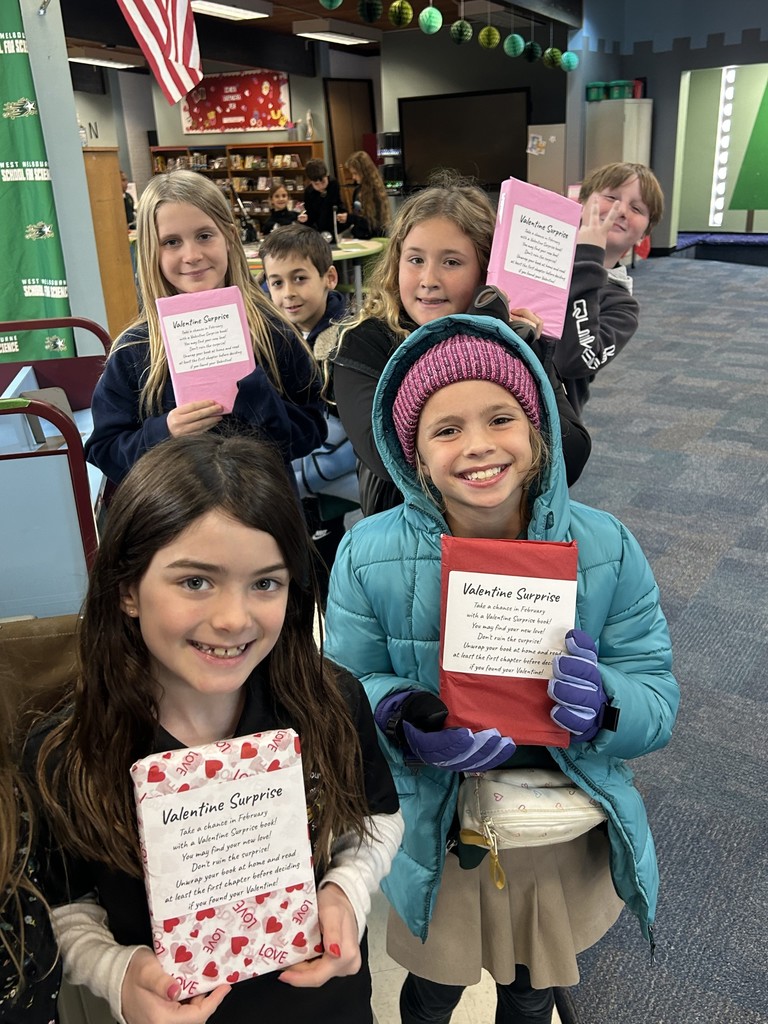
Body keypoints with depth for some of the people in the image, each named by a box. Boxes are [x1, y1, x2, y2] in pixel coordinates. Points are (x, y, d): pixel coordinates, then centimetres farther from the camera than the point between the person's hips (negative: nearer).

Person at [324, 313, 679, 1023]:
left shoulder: (607, 550, -15)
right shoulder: (368, 557, -18)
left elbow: (659, 701, -11)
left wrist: (603, 703, -33)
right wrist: (405, 721, -32)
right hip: (435, 838, -1)